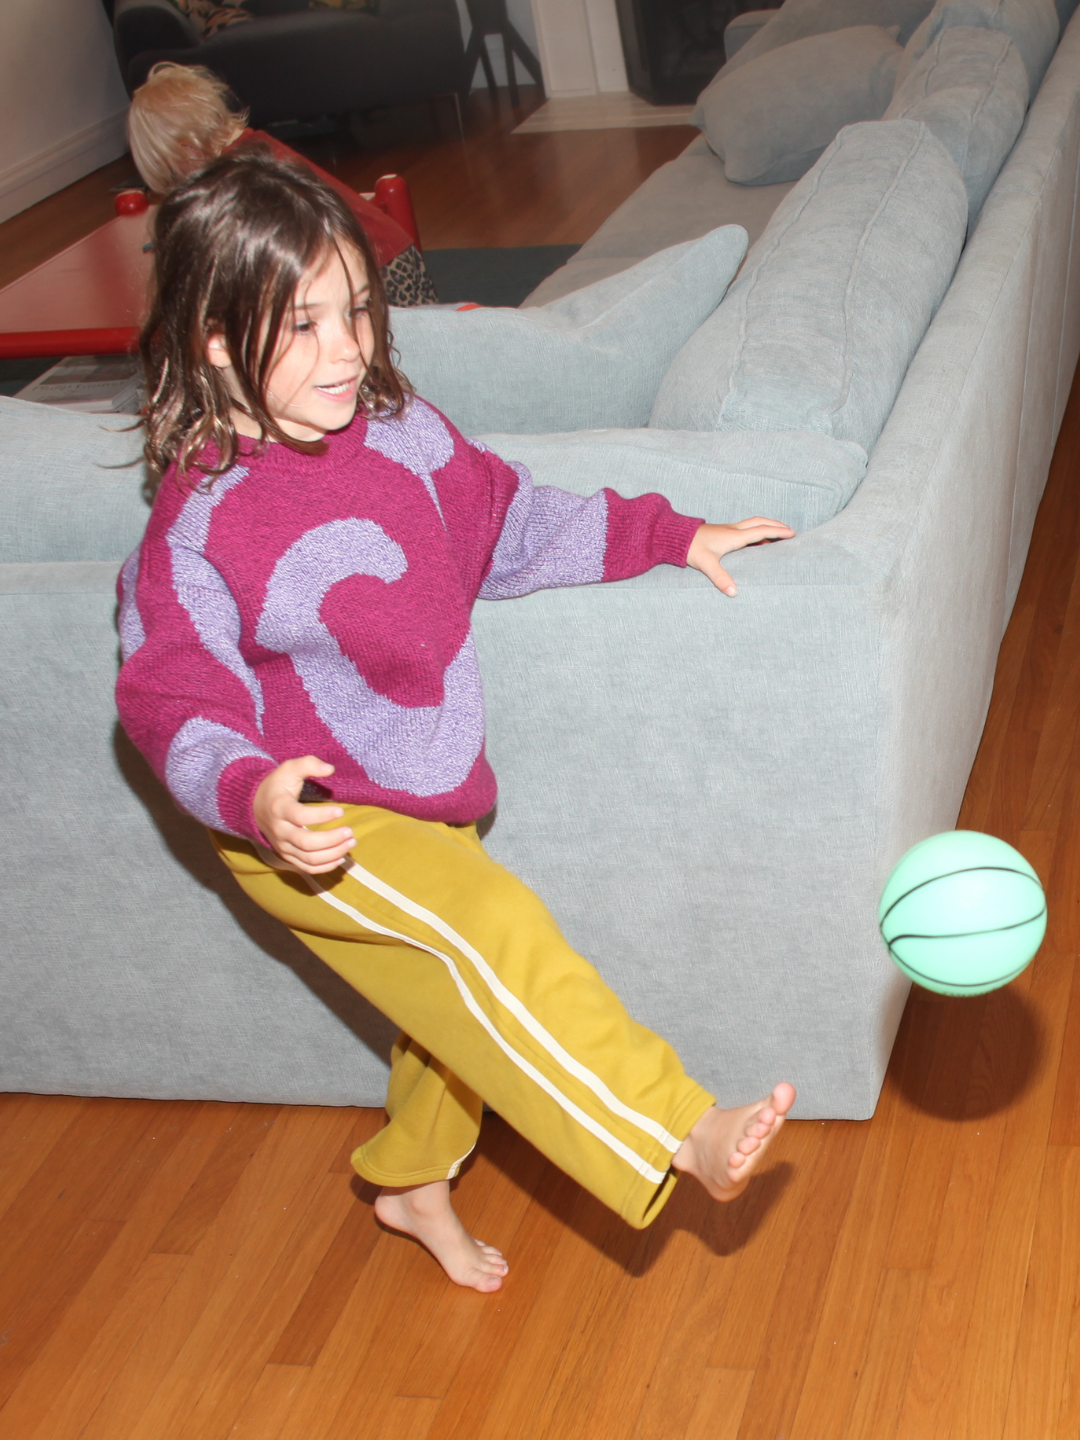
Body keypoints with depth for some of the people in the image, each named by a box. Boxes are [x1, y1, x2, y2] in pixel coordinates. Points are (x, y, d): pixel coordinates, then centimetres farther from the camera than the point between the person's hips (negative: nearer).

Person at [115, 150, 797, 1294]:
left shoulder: (401, 432, -5)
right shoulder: (199, 526, -23)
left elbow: (514, 522, 12)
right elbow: (172, 705, -20)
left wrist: (671, 537, 12)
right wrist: (254, 794, -40)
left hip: (429, 797, 8)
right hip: (311, 833, -7)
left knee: (460, 1002, 20)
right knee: (494, 931, -28)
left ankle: (412, 1181, 45)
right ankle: (679, 1134, -19)